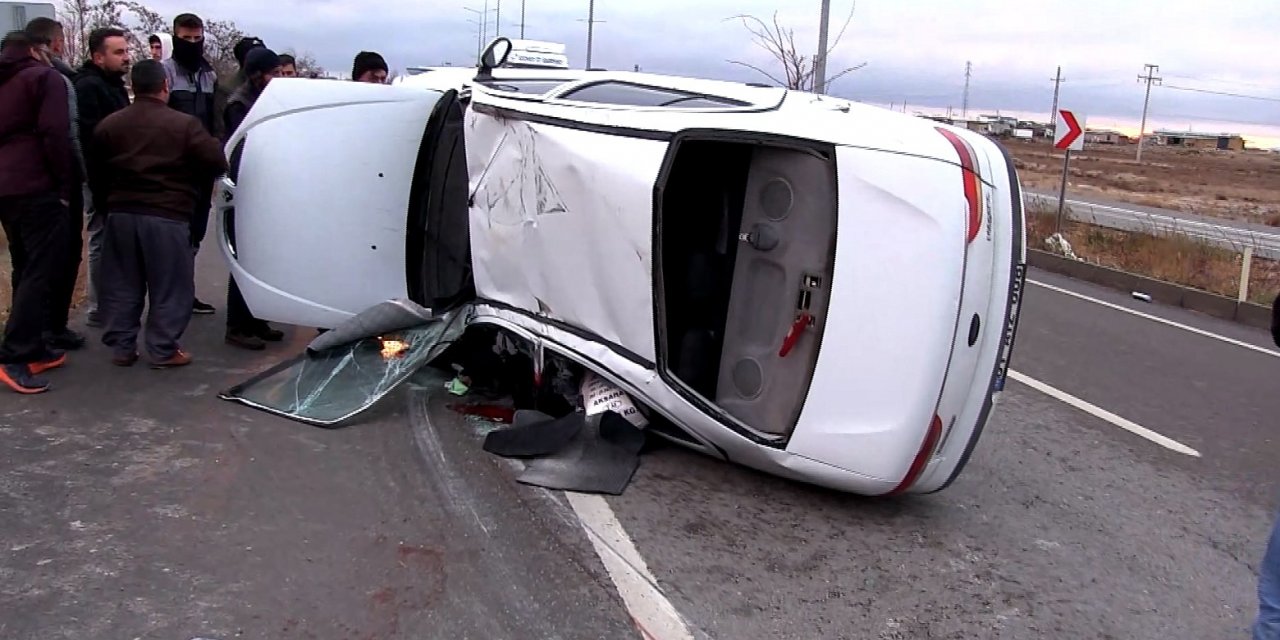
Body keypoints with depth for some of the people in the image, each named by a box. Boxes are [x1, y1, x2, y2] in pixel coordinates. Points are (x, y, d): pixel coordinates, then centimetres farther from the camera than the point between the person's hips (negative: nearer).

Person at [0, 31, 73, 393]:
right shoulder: (43, 77, -1)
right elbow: (54, 135, -13)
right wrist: (64, 186, -10)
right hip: (36, 189, -8)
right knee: (40, 273, -9)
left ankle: (32, 349, 16)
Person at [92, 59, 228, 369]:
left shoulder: (108, 125, 7)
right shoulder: (185, 124, -10)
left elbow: (97, 170, 12)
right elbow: (216, 163, -11)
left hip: (121, 213, 5)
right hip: (167, 216, -5)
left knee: (122, 286, 13)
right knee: (168, 287, 4)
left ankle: (121, 347, 18)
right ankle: (163, 350, 6)